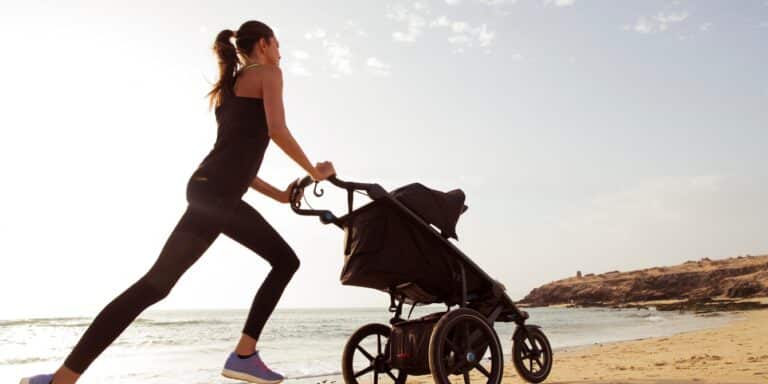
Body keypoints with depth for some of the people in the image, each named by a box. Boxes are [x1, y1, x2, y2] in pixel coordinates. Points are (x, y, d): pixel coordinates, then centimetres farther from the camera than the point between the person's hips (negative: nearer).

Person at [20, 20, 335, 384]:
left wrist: (279, 194, 25)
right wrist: (314, 171, 2)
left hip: (219, 194, 9)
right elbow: (278, 131, -11)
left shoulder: (230, 87, 28)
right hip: (215, 194, -9)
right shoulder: (267, 73, 5)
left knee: (286, 261, 13)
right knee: (157, 282, -10)